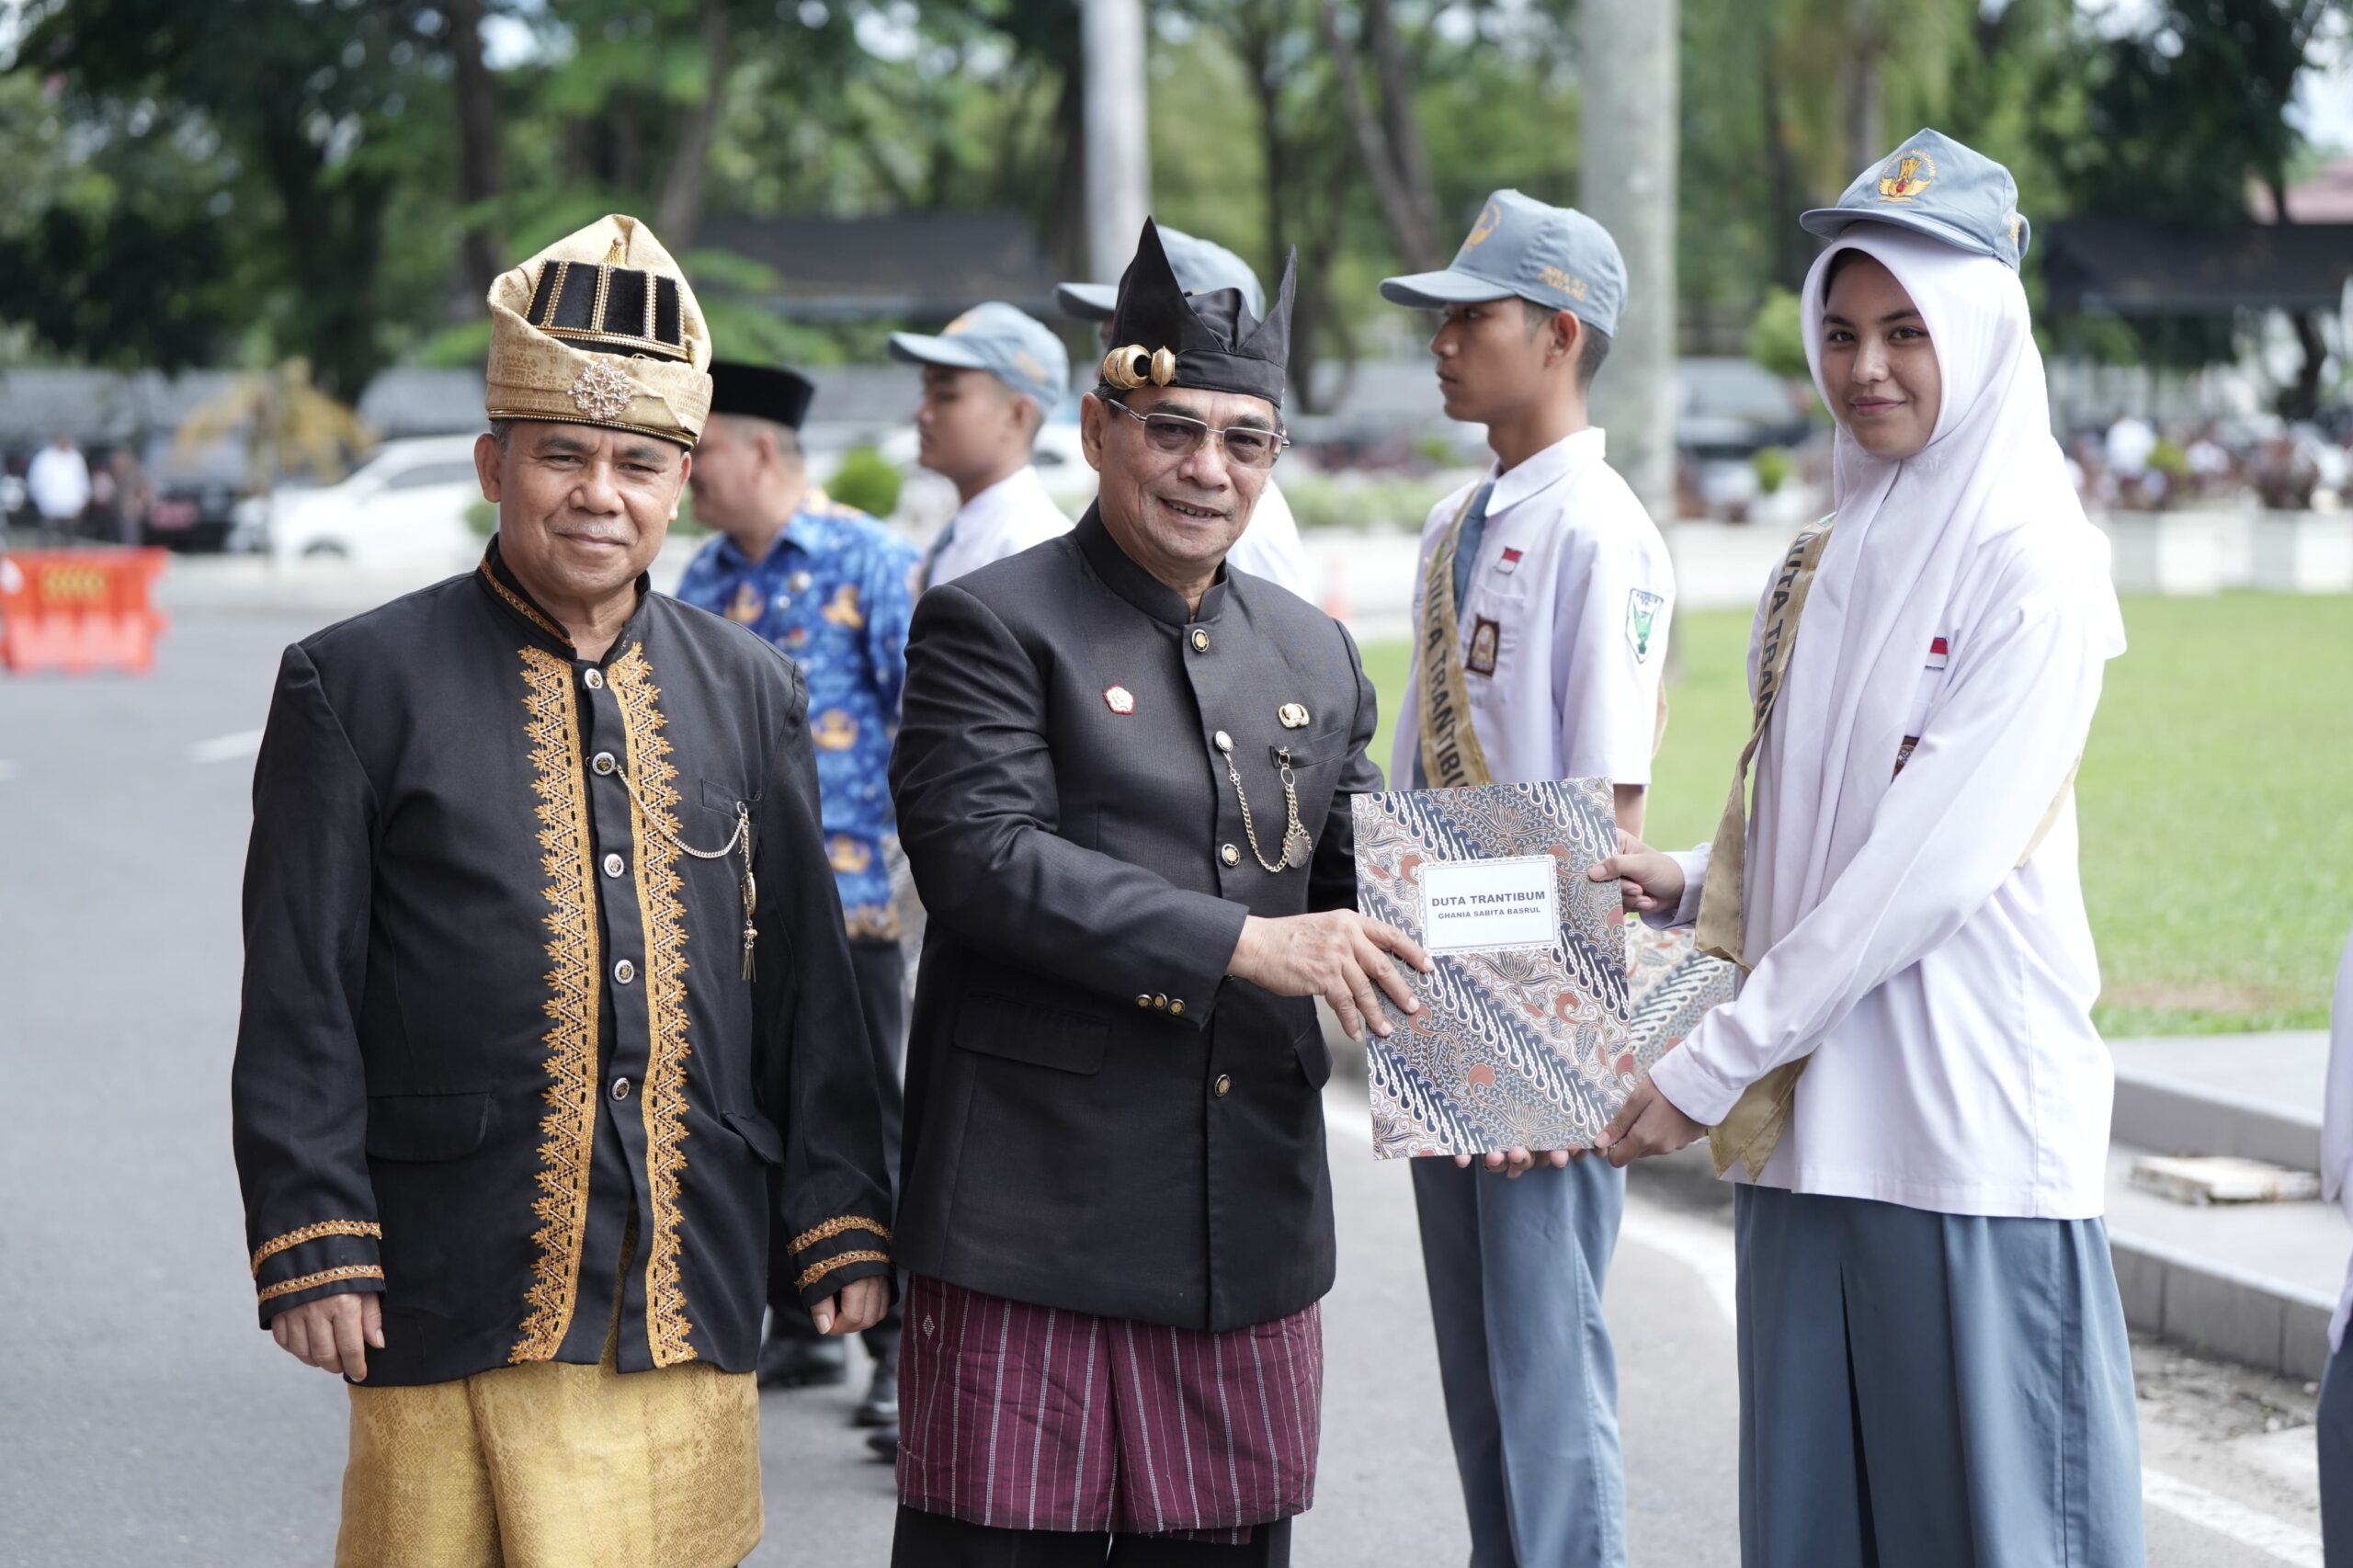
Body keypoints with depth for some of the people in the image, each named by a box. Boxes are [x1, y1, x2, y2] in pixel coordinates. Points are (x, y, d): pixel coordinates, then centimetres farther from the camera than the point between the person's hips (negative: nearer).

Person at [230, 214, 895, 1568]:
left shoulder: (754, 694, 12)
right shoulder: (358, 684, 0)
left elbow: (810, 981, 13)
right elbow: (299, 1000, -2)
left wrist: (841, 1225, 7)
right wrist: (314, 1248, -8)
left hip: (693, 1297, 3)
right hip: (456, 1302, -3)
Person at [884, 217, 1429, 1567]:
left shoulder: (1317, 657, 17)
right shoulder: (990, 628, -3)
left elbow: (1366, 883, 18)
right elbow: (986, 860, -16)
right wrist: (1244, 944, -20)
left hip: (1251, 1232, 6)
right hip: (1033, 1220, -5)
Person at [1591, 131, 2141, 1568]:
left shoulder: (2033, 561, -9)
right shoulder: (1828, 561, 14)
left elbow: (1932, 857, -16)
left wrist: (1715, 1065, -15)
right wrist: (1694, 886, 1)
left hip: (1968, 1115, -7)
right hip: (1805, 1112, 7)